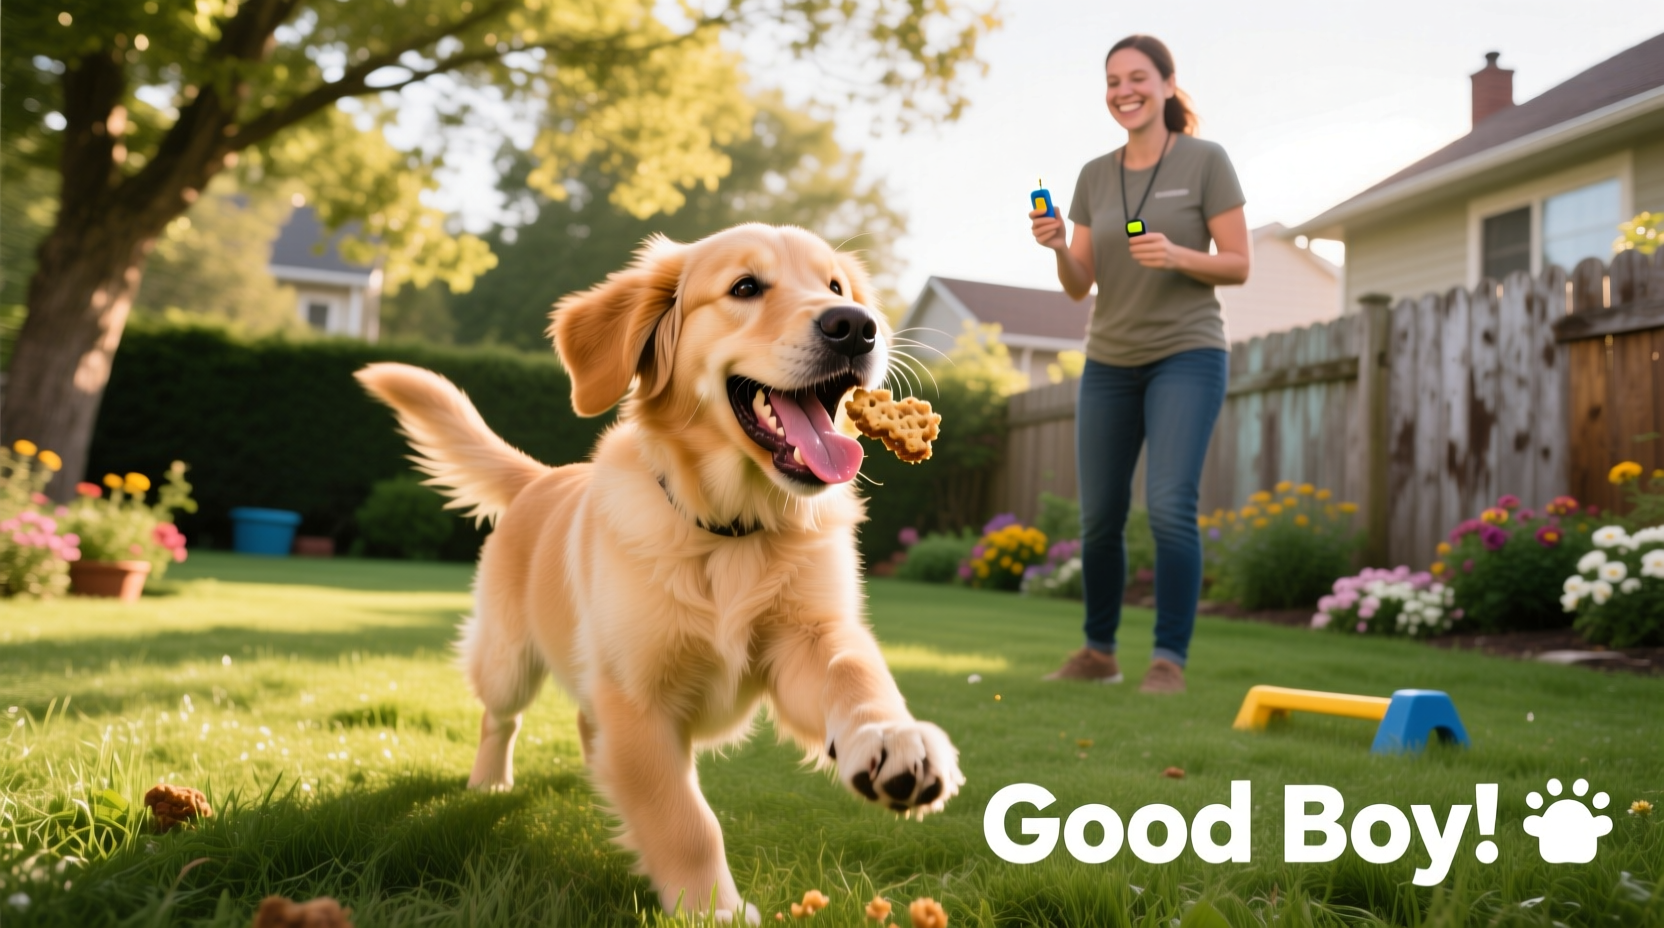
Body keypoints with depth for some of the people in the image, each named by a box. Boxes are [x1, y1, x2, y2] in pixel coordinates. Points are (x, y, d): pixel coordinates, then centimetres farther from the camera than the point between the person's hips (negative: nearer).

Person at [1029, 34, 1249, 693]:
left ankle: (1170, 660, -8)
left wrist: (1176, 256, -22)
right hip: (1109, 362, 4)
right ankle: (1099, 652, 20)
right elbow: (1079, 286, 6)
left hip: (1186, 355, -4)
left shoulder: (1205, 161, -3)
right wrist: (1057, 247, -14)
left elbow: (1238, 266, -4)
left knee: (1170, 504, -17)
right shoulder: (1094, 176, 8)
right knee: (1099, 517, 4)